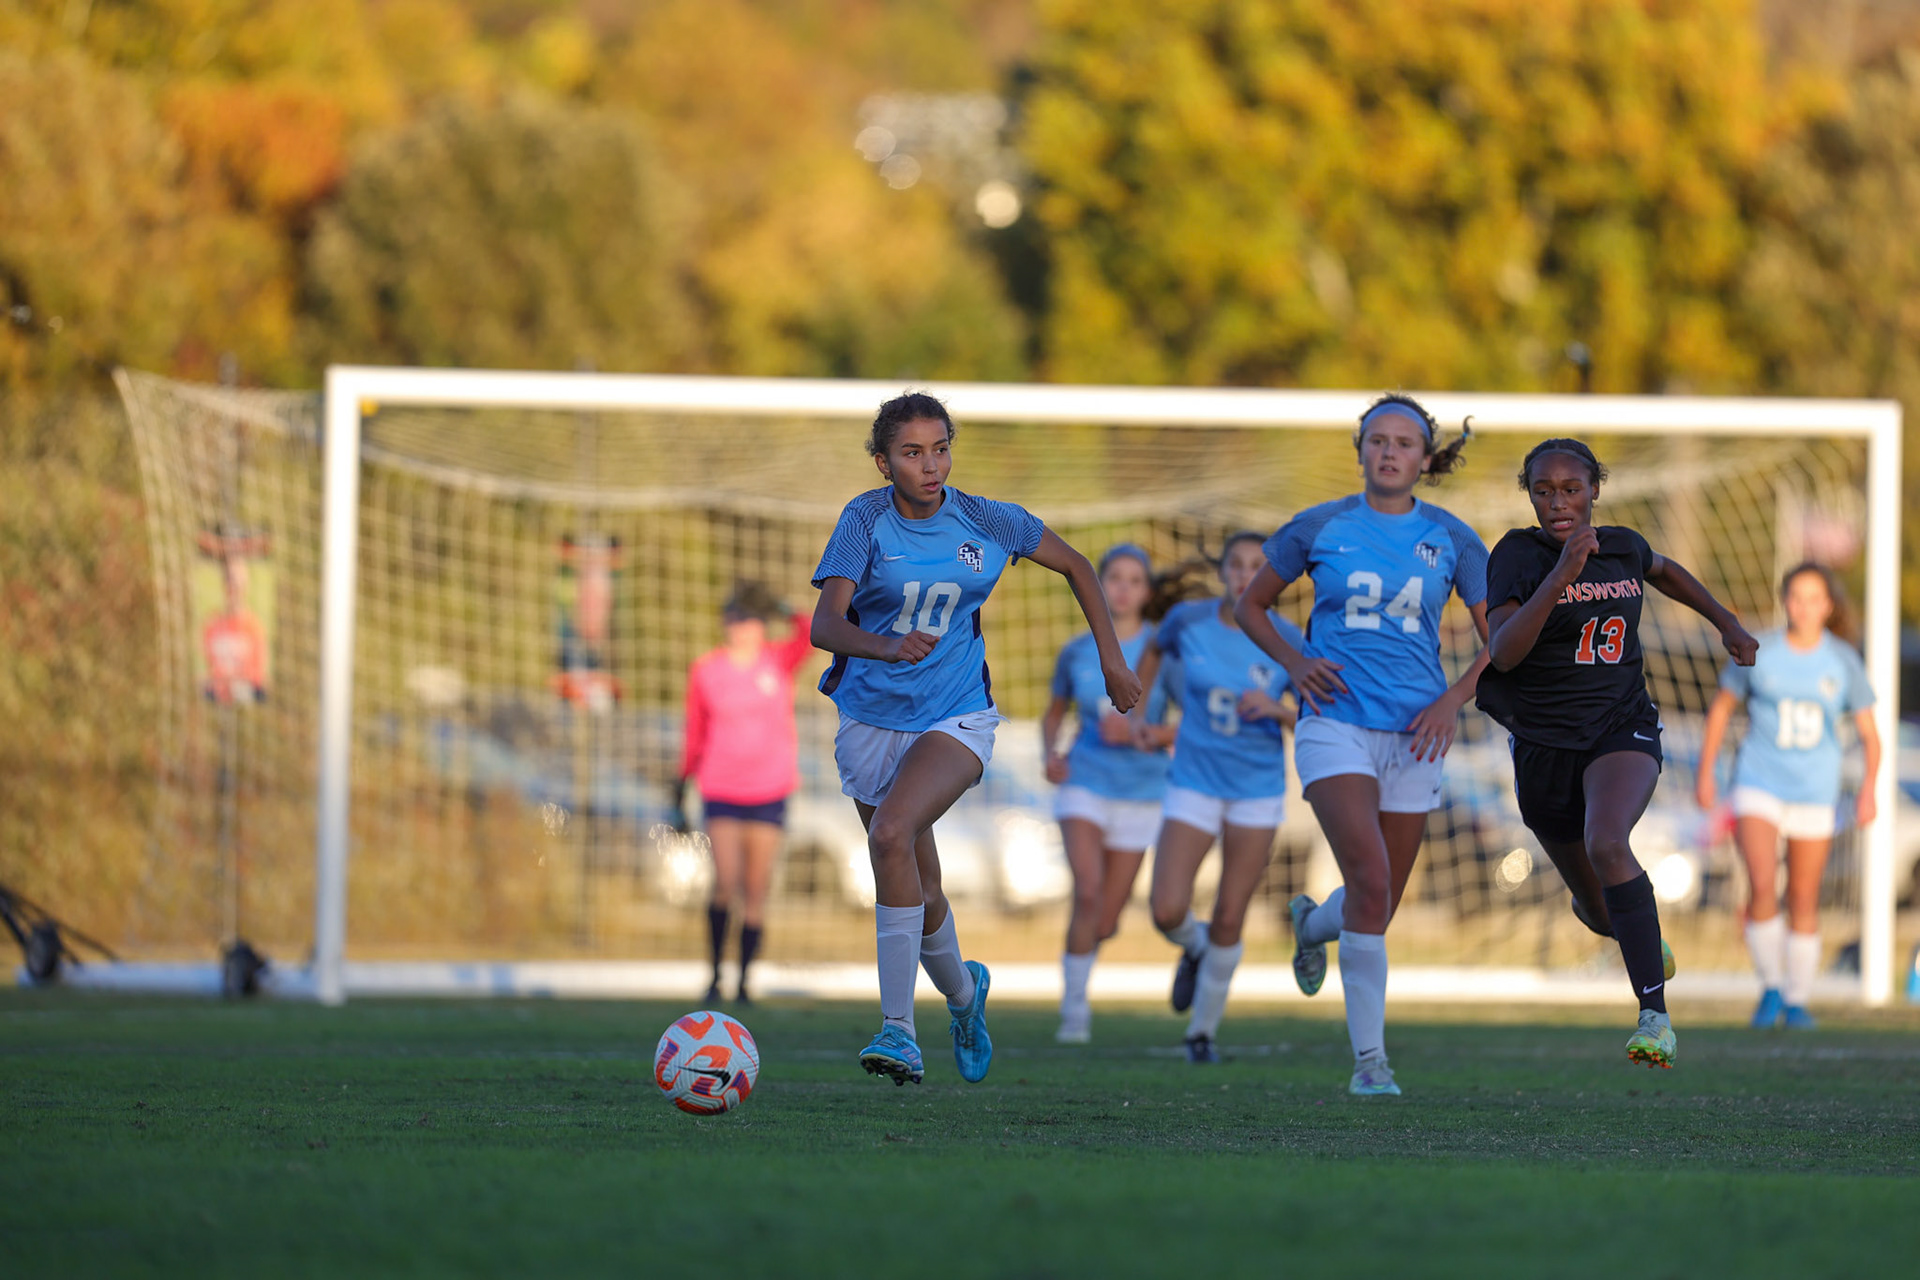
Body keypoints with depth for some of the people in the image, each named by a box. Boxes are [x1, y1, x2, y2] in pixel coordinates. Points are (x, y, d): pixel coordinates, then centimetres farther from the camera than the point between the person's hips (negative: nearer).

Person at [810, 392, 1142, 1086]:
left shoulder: (984, 521, -6)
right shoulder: (866, 519, -10)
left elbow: (1075, 565, 11)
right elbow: (825, 624, -21)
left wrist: (1111, 656, 10)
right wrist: (886, 647, -41)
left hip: (956, 716, -2)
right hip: (872, 715, 2)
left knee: (892, 833, -29)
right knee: (920, 893, 9)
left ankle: (899, 1029, -29)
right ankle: (963, 992, 43)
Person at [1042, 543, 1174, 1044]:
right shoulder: (1077, 651, 1)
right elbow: (1055, 712, 16)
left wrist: (1144, 735, -22)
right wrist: (1050, 754, -3)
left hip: (1140, 791, 0)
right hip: (1085, 783, 0)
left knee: (1105, 924, 5)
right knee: (1088, 891, -23)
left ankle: (1078, 958, 39)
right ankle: (1074, 1007, -11)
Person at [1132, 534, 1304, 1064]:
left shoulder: (1287, 639, -9)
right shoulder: (1190, 620, -6)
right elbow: (1154, 649, 18)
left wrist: (1277, 709, -23)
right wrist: (1137, 713, 10)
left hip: (1258, 789, -1)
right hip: (1195, 785, 1)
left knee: (1229, 921, -1)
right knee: (1168, 914, -12)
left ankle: (1202, 1031, 19)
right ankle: (1194, 949, 25)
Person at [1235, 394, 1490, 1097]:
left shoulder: (1451, 539, 4)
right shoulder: (1318, 528, 1)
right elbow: (1252, 606, 13)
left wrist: (1453, 699, -9)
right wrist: (1294, 661, -4)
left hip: (1413, 735, 3)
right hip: (1335, 726, -3)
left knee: (1379, 904, 9)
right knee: (1371, 885, -21)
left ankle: (1312, 923, 47)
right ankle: (1369, 1057, -14)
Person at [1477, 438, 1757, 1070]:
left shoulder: (1621, 546, 2)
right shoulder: (1517, 555, -9)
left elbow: (1661, 569, 29)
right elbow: (1503, 651, -25)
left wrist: (1728, 623, 24)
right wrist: (1561, 576, -32)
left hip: (1622, 731, 0)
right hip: (1544, 747, 0)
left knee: (1607, 846, -32)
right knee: (1601, 915, 13)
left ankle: (1656, 1015, -36)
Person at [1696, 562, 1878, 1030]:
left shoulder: (1844, 662, -2)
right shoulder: (1758, 654, -5)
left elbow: (1869, 733, 2)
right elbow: (1721, 708, 8)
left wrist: (1868, 790, -13)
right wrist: (1705, 774, 5)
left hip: (1815, 794, 2)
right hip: (1759, 785, -2)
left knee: (1804, 900, 6)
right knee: (1762, 886, -19)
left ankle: (1797, 1001, 21)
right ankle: (1770, 986, -1)